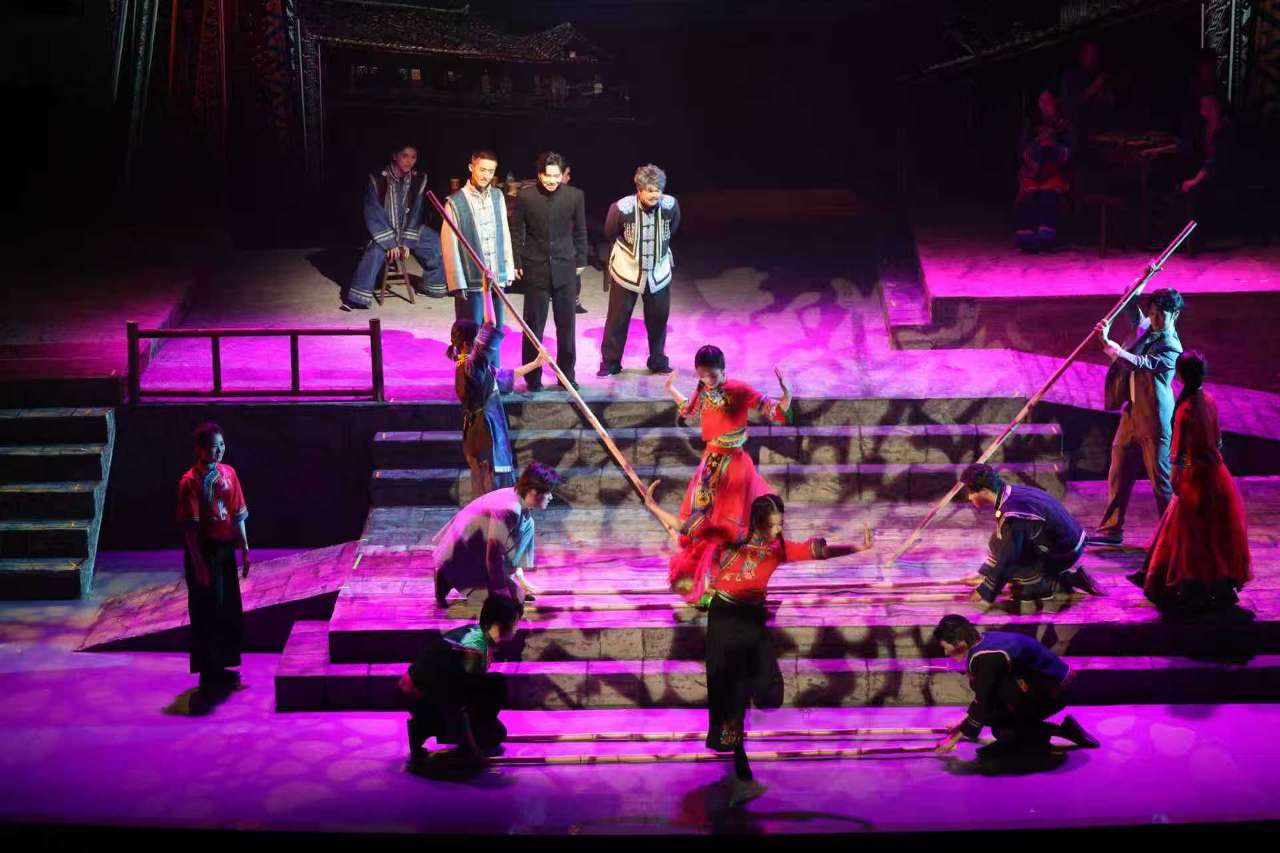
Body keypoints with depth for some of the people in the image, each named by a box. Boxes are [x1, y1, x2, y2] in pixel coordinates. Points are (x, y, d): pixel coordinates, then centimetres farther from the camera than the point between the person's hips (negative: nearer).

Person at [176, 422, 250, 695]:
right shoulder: (191, 482, -14)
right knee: (207, 612, 0)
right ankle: (208, 675, 10)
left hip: (225, 549, 7)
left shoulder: (228, 473, 5)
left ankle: (221, 668, 26)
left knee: (229, 611, 13)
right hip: (204, 551, -7)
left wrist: (245, 549, 8)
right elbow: (190, 528, -15)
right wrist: (199, 564, -18)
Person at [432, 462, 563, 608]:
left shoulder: (515, 498, -1)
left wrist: (519, 575, 14)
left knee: (527, 525, 8)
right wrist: (503, 596, -18)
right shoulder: (509, 509, -29)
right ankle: (449, 580, -2)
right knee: (516, 596, -13)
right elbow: (494, 557, -25)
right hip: (460, 557, -10)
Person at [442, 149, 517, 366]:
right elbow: (449, 245, -9)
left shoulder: (498, 196, 7)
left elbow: (505, 235, 12)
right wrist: (457, 284, -11)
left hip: (497, 281, 5)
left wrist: (508, 270, 9)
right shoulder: (455, 202, -9)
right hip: (471, 283, -5)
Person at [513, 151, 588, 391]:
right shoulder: (525, 197, -6)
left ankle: (567, 374, 18)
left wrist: (580, 261, 9)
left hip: (565, 268, 1)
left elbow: (580, 232, 7)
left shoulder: (575, 196, -3)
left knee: (566, 324, 7)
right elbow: (517, 234, 1)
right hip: (535, 269, -1)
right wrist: (516, 264, -1)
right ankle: (533, 376, 13)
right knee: (534, 325, 4)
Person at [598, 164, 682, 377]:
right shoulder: (622, 208, -23)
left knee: (659, 317, 10)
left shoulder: (670, 205, -15)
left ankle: (658, 361, 26)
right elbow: (610, 234, -2)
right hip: (627, 271, -3)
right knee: (618, 317, 4)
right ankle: (610, 363, 16)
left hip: (658, 271, 3)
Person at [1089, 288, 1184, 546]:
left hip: (1154, 420, -8)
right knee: (1119, 473, 10)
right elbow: (1130, 305, 28)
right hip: (1131, 413, 8)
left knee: (1161, 478, -1)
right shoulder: (1146, 331, 9)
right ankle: (1112, 529, 18)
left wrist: (1108, 345, -38)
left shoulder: (1171, 347, -16)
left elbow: (1141, 363, -31)